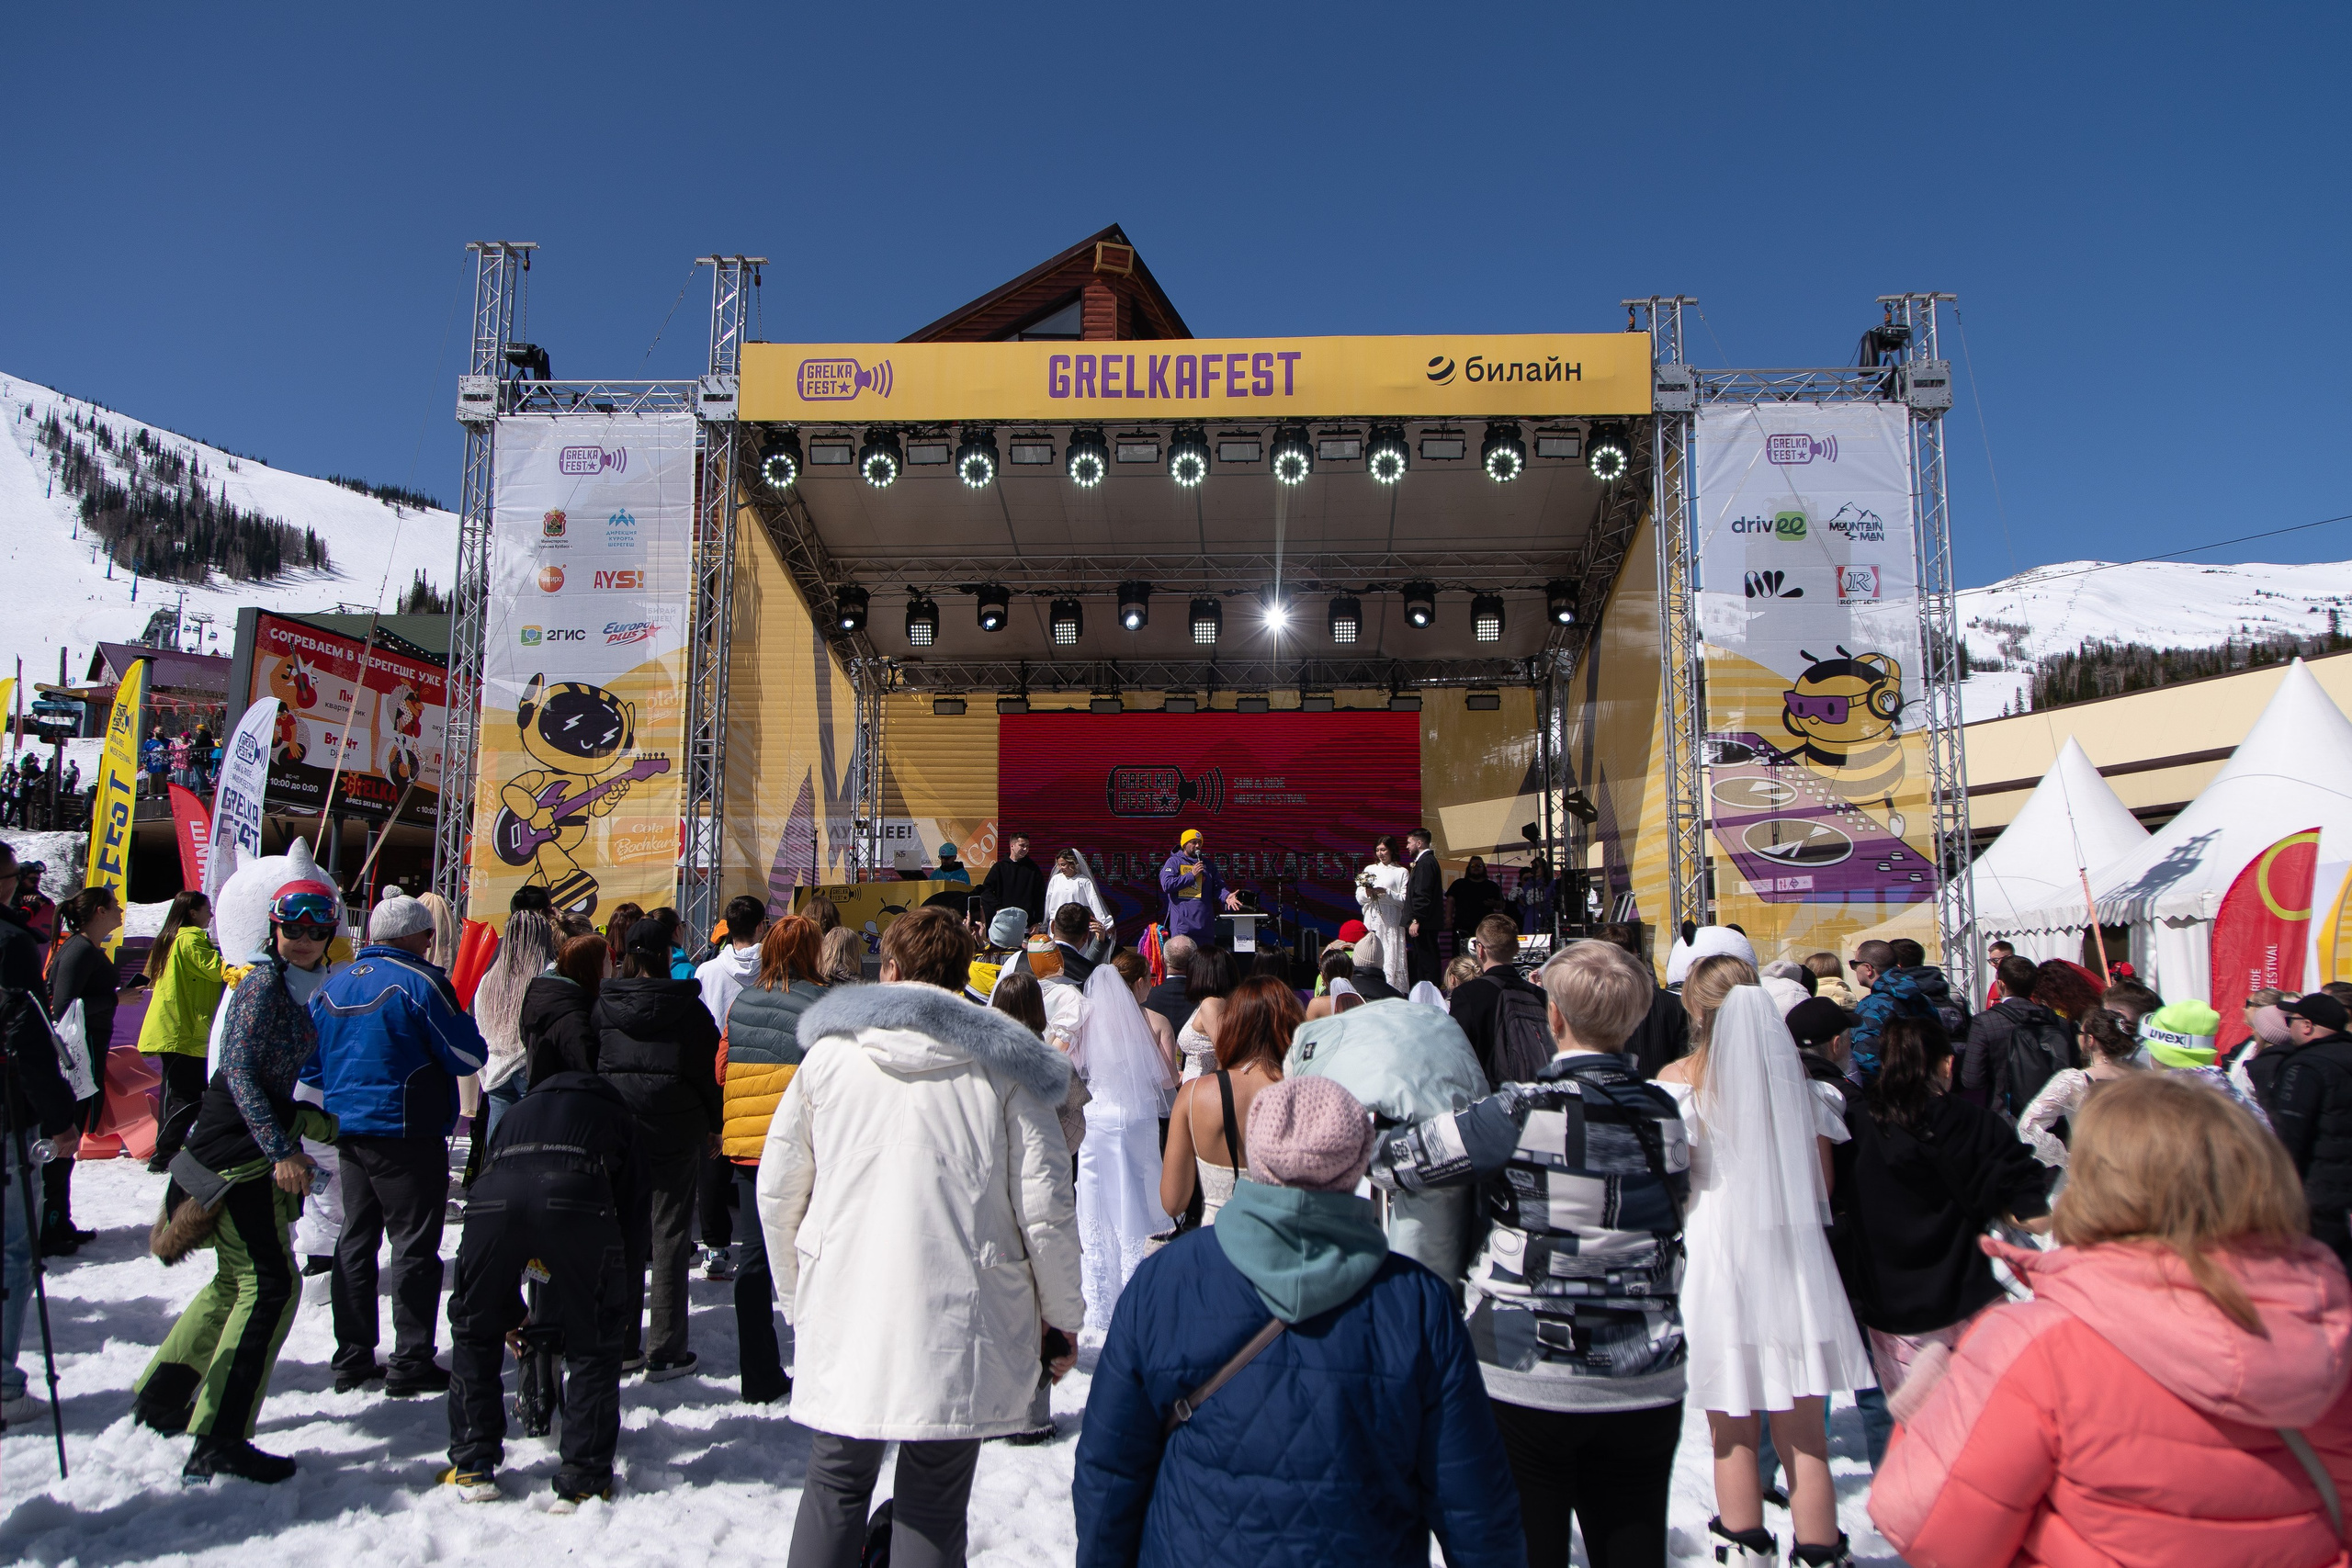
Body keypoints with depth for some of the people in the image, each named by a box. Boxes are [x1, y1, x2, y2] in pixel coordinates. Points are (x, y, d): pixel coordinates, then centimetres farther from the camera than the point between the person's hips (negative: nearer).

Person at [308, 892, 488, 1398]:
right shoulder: (419, 982, -15)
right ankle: (411, 1363, 2)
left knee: (356, 1242, 15)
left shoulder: (331, 986, 8)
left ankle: (352, 1360, 21)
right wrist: (462, 1021, 6)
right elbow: (468, 1057, -12)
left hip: (349, 1132, 7)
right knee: (415, 1245, 0)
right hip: (408, 1134, -7)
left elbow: (310, 1066, 15)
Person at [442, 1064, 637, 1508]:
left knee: (474, 1333, 26)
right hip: (577, 1197, -2)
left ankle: (473, 1467, 32)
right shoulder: (615, 1116, 38)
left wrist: (510, 1313, 53)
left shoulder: (518, 1112, 43)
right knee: (593, 1343, 15)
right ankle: (583, 1480, 17)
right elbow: (625, 1198, 33)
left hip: (496, 1195, 2)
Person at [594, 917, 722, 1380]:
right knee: (669, 1235, 3)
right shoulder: (689, 1008, -8)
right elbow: (709, 1071, -4)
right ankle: (665, 1353, 6)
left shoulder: (603, 1005, 0)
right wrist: (713, 1126, 7)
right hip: (676, 1127, -3)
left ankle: (620, 1345, 17)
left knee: (623, 1232, 11)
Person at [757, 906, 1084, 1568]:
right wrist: (1061, 1318, 8)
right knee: (934, 1509, 10)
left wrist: (798, 1299, 21)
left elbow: (777, 1195, 8)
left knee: (834, 1492, 17)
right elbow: (1044, 1208, -4)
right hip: (961, 1335, -1)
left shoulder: (830, 1053, 2)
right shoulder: (1001, 1067, -3)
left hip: (843, 1327, 2)